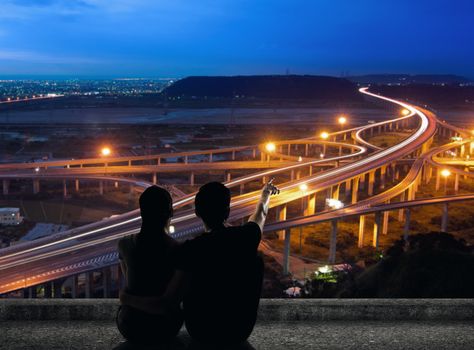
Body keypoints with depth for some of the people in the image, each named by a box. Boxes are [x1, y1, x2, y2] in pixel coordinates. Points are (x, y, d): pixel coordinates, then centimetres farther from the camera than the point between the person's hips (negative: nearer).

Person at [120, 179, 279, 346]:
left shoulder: (190, 251, -24)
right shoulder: (246, 236, -15)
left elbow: (163, 304, -23)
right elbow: (260, 215, 10)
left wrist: (128, 299, -5)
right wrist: (265, 195, 32)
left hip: (201, 332, -1)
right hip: (241, 331, 1)